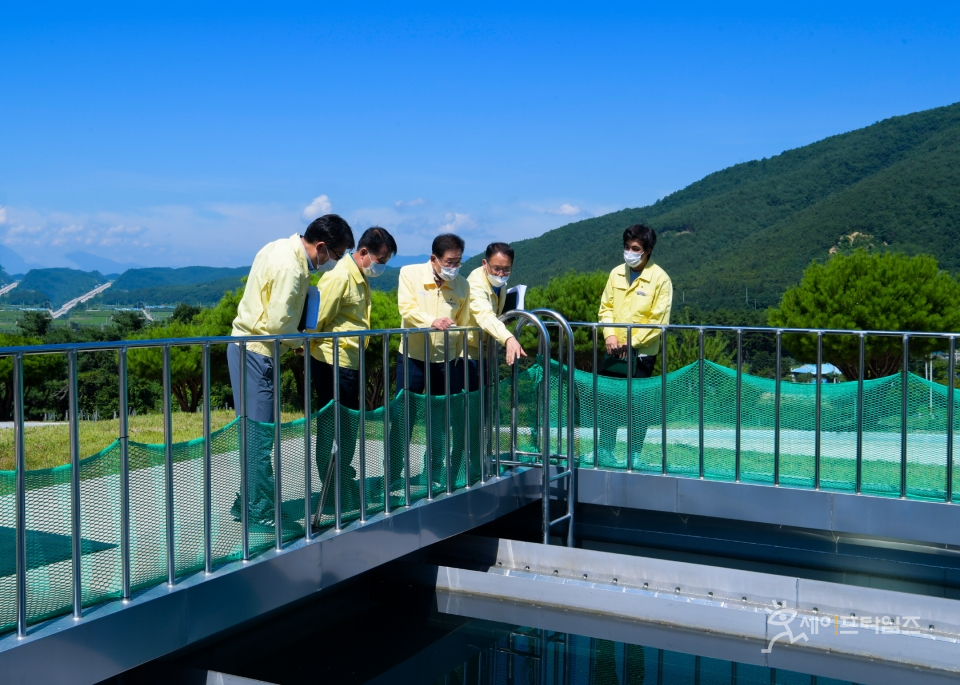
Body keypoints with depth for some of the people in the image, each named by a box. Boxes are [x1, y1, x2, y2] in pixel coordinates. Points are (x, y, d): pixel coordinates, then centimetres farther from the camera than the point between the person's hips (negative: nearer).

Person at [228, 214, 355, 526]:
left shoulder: (281, 248, 10)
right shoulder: (291, 268, -21)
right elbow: (278, 323, -24)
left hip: (245, 347, 10)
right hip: (257, 354, -10)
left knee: (254, 432, 14)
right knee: (259, 436, -4)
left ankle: (247, 504, 22)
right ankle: (260, 512, 2)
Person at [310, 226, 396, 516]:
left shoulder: (361, 280, 15)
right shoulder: (340, 278, -16)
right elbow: (317, 321, -18)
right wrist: (311, 358, -12)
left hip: (350, 364, 9)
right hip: (332, 364, -9)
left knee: (348, 428, 16)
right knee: (332, 430, -1)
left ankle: (347, 489, 27)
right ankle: (332, 496, 8)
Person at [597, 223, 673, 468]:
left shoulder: (660, 279, -8)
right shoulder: (616, 273, 6)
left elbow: (659, 320, -11)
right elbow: (606, 307, 10)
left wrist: (633, 342, -14)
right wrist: (610, 335, -6)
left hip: (642, 353, -4)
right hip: (615, 352, 4)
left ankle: (635, 454, 18)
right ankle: (605, 451, 22)